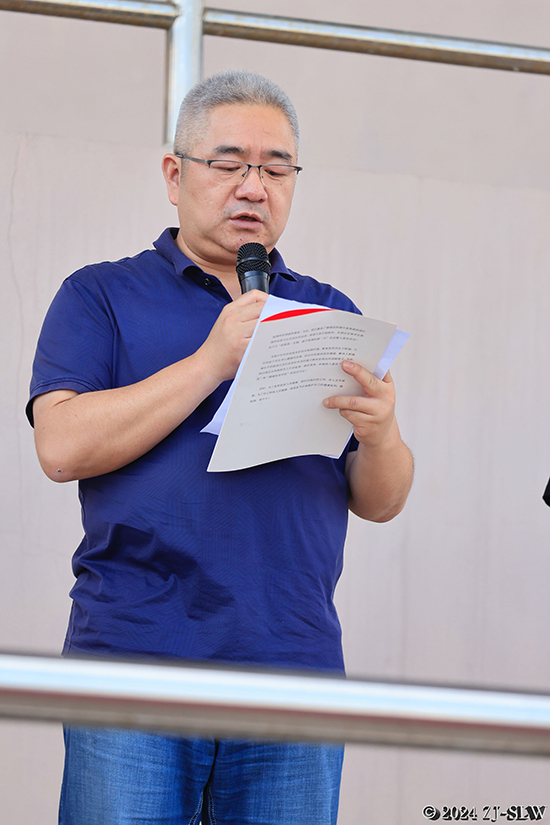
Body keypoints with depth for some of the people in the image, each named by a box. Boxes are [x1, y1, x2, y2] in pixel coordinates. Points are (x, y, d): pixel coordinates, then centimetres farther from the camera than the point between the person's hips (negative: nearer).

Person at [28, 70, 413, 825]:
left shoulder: (330, 313, 19)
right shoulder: (102, 297, 9)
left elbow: (380, 503, 13)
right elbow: (63, 445, -8)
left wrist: (379, 434, -11)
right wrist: (212, 362, -12)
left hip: (295, 672, 3)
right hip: (136, 666, -3)